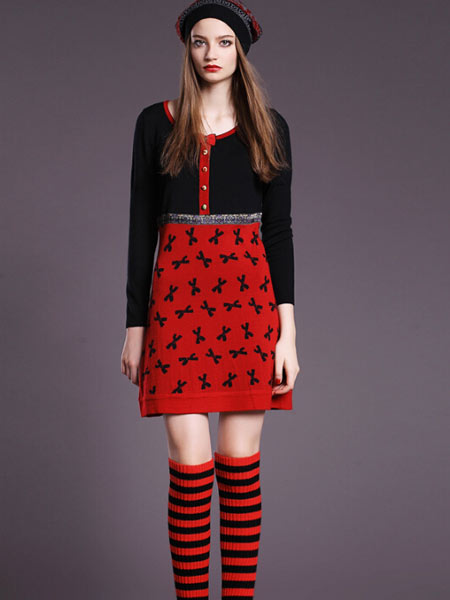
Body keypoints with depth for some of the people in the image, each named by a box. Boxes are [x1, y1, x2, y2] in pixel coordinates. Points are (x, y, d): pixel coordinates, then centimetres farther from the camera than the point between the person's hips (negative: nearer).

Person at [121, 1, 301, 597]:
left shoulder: (269, 127, 9)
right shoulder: (157, 123, 8)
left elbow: (280, 230, 7)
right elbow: (141, 227, 7)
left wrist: (287, 329, -1)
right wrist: (134, 325, 3)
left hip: (249, 296, 1)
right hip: (178, 297, -1)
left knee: (240, 461, 3)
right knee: (191, 464, -5)